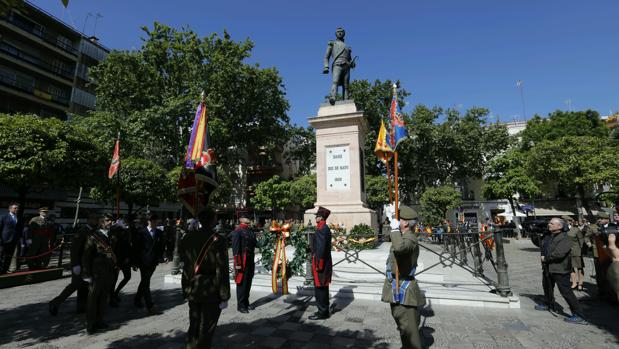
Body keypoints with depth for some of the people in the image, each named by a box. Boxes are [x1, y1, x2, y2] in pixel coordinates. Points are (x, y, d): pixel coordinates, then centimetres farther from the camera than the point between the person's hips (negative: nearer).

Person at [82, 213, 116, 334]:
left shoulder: (111, 237, 9)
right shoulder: (93, 237, -8)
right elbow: (86, 256, -8)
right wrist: (87, 274, -11)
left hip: (108, 273, 6)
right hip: (97, 274, -5)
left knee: (103, 298, 15)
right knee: (93, 299, 6)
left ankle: (99, 321, 29)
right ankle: (90, 325, 19)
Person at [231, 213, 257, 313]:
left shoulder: (250, 230, 11)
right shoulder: (237, 231, -12)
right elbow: (235, 249, -17)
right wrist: (237, 263, -19)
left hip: (250, 260, 8)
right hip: (243, 261, -7)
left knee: (248, 282, 16)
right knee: (242, 283, 2)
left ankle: (246, 302, 29)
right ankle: (240, 305, 14)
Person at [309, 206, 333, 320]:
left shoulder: (321, 229, -18)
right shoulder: (325, 228, 13)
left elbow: (321, 247, -23)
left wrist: (318, 264, -22)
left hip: (320, 261, -10)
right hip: (324, 262, 10)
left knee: (320, 288, -1)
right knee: (323, 287, 17)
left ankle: (322, 313, 9)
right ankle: (324, 310, 27)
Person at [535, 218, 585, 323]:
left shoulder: (564, 239, -19)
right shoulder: (548, 236, 7)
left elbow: (559, 254, -28)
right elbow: (542, 247, 19)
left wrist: (546, 258, -16)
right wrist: (543, 256, 1)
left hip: (560, 269, -9)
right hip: (548, 268, 10)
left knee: (566, 291, -6)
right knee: (547, 287, 24)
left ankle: (578, 315, 4)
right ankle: (549, 304, 43)